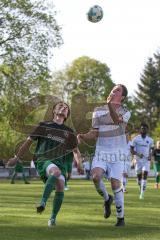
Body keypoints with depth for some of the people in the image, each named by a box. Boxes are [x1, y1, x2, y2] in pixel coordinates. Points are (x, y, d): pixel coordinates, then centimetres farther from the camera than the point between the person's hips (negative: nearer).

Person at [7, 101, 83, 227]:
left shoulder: (69, 132, 20)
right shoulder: (44, 126, 14)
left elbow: (76, 151, 25)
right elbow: (29, 141, 19)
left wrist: (79, 163, 5)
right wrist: (17, 158, 18)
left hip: (59, 162, 3)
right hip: (43, 160, -3)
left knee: (60, 187, -19)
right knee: (56, 171, -37)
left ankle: (53, 218, -1)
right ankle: (43, 202, -37)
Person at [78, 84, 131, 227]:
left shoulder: (125, 112, -4)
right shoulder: (98, 111, 9)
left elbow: (117, 120, -28)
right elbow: (95, 133, 7)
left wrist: (110, 105, -46)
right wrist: (83, 136, -14)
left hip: (117, 154, -3)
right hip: (101, 152, 3)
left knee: (115, 183, -9)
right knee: (96, 176, -22)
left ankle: (121, 218, 6)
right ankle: (107, 199, 8)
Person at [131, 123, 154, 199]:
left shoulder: (150, 140, 5)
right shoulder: (136, 139, -3)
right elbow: (132, 150, -2)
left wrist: (150, 156, -2)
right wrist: (138, 154, -19)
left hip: (146, 160, 0)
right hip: (138, 160, 0)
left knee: (144, 175, -15)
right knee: (139, 176, 6)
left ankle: (142, 193, -18)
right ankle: (141, 189, 33)